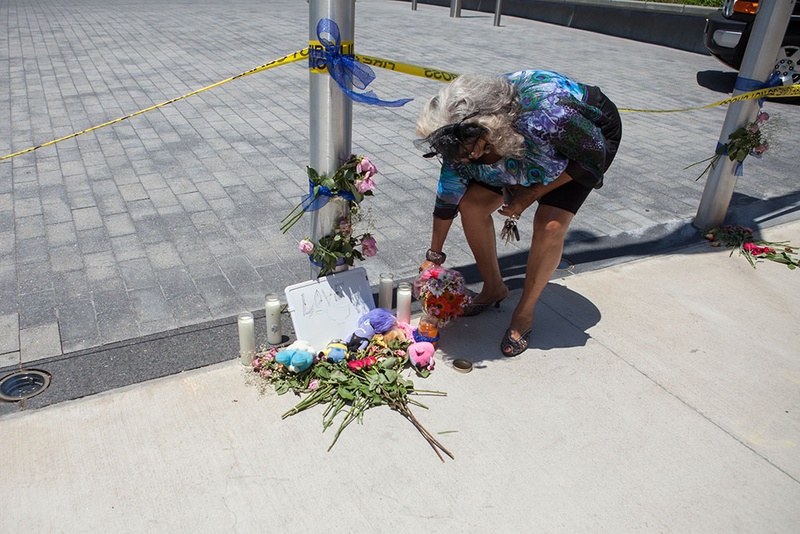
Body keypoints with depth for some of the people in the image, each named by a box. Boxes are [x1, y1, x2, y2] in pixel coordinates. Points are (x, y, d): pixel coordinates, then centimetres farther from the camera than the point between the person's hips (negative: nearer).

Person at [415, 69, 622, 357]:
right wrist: (434, 256, -3)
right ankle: (493, 288, 13)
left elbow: (593, 156, -25)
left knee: (550, 226, -24)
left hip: (593, 134, -5)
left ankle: (524, 313, -1)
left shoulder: (542, 112, -43)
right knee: (472, 204, -10)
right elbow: (447, 197, -10)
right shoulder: (462, 140, -25)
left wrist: (529, 195, -26)